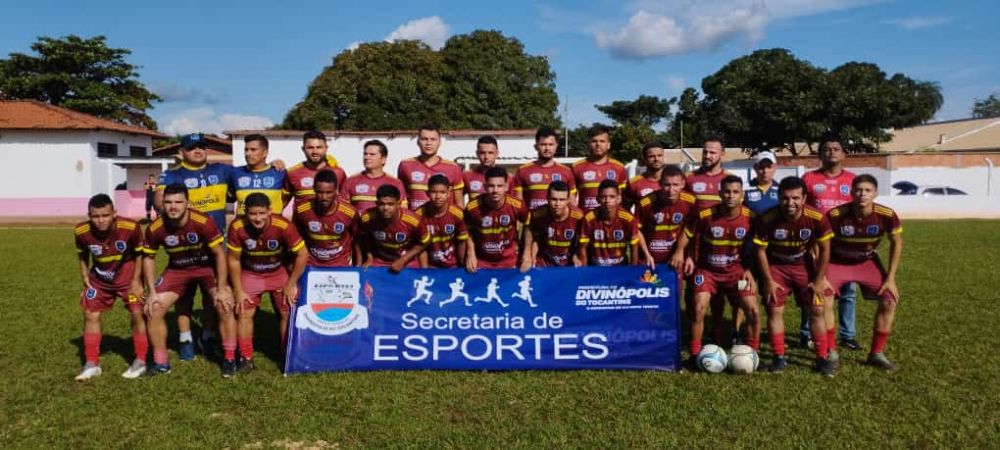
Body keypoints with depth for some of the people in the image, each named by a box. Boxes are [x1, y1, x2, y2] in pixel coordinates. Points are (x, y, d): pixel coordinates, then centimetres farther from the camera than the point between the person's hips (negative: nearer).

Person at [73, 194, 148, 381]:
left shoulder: (130, 227, -28)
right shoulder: (81, 231, -20)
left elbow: (139, 253, -11)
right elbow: (82, 256, 2)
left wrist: (136, 281, -12)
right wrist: (85, 278, 0)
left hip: (127, 274, -3)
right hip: (99, 277, 3)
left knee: (137, 313, -8)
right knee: (90, 315, 4)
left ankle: (140, 361, 6)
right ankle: (92, 363, 17)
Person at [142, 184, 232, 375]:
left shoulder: (203, 222, -29)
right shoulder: (155, 228, -19)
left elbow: (219, 254, -20)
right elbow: (148, 258, -1)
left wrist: (222, 289, -20)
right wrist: (152, 292, -6)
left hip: (207, 266, -3)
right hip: (177, 269, 3)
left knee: (225, 305, -20)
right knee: (153, 309, -5)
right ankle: (161, 362, 15)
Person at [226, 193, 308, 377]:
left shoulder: (283, 226, -30)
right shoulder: (237, 227, -24)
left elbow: (302, 254, -19)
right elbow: (234, 260, -10)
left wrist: (291, 284, -14)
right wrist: (239, 291, -9)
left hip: (280, 272, -1)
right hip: (250, 274, 1)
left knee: (288, 313, -2)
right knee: (243, 313, -2)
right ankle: (246, 359, 14)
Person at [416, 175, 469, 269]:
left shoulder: (457, 214, -16)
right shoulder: (419, 215, -17)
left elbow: (461, 242, -3)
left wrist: (461, 266, 5)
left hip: (452, 265, 1)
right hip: (430, 265, -1)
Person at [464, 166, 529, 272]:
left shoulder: (518, 206, -20)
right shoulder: (473, 207, -20)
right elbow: (468, 232, 0)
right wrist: (470, 254, -8)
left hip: (509, 260, 0)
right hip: (481, 260, 0)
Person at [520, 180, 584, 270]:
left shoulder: (578, 216, -20)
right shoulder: (538, 215, -17)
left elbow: (581, 241, -2)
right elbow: (535, 239, 2)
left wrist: (576, 257, -13)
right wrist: (530, 258, -7)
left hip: (569, 264, 0)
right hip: (543, 262, 0)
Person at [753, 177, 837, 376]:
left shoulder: (817, 218, -22)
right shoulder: (767, 219, -25)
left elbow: (824, 249, -9)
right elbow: (761, 250, -12)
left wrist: (818, 281, -8)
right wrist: (768, 281, -13)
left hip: (804, 265, 1)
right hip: (775, 266, -1)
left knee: (817, 310, 0)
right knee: (774, 310, -4)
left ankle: (822, 357, 14)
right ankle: (779, 357, 10)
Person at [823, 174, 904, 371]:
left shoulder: (886, 215, -22)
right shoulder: (835, 215, -28)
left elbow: (896, 243, -6)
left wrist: (890, 278, -8)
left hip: (868, 262, 3)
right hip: (837, 262, -2)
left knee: (890, 300, -6)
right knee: (823, 300, -19)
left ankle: (877, 353, 12)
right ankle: (831, 352, -1)